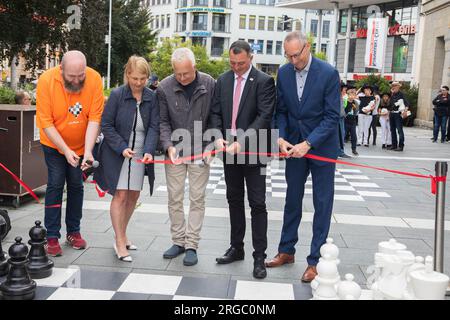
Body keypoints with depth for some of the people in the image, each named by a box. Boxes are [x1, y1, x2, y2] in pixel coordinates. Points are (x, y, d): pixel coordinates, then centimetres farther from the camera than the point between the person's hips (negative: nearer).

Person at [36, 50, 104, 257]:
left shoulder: (94, 79, -21)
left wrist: (88, 151, -28)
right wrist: (66, 151, -25)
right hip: (54, 144, -2)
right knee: (55, 185, -4)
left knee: (76, 185, 8)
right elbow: (46, 123, -21)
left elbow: (94, 118, -20)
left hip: (82, 144, 2)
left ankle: (73, 231, 21)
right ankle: (52, 237, 4)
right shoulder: (46, 80, -24)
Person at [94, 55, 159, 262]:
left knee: (133, 196, 10)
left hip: (140, 155, 4)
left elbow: (154, 127, -3)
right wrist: (122, 148, -17)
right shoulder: (117, 95, -9)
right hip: (117, 153, -3)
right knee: (120, 196, -6)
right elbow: (106, 125, -7)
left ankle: (121, 235, 29)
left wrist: (149, 150, -19)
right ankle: (120, 242, 3)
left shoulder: (152, 98, -1)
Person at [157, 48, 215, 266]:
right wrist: (169, 146, -16)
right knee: (174, 199, 8)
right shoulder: (164, 88, -7)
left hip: (200, 152, -1)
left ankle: (191, 245, 12)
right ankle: (178, 241, 22)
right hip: (174, 152, 1)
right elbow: (163, 121, -3)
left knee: (197, 199, 3)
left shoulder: (209, 84, -7)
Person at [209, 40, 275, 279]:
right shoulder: (223, 80, 8)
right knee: (234, 200, 14)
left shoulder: (263, 81, -8)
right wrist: (218, 137, -11)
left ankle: (259, 256, 6)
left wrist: (242, 141, -24)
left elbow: (264, 116, -16)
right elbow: (215, 113, 7)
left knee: (257, 204, -1)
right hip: (229, 150, 5)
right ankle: (236, 247, 27)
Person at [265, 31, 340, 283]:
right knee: (292, 200, 13)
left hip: (321, 146, -4)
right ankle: (287, 251, 27)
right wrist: (282, 138, -11)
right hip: (294, 146, 4)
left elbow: (332, 116, -16)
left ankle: (316, 260, 12)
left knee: (322, 204, 3)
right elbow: (281, 111, 5)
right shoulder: (283, 73, -1)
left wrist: (308, 144, -23)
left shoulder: (328, 73, -15)